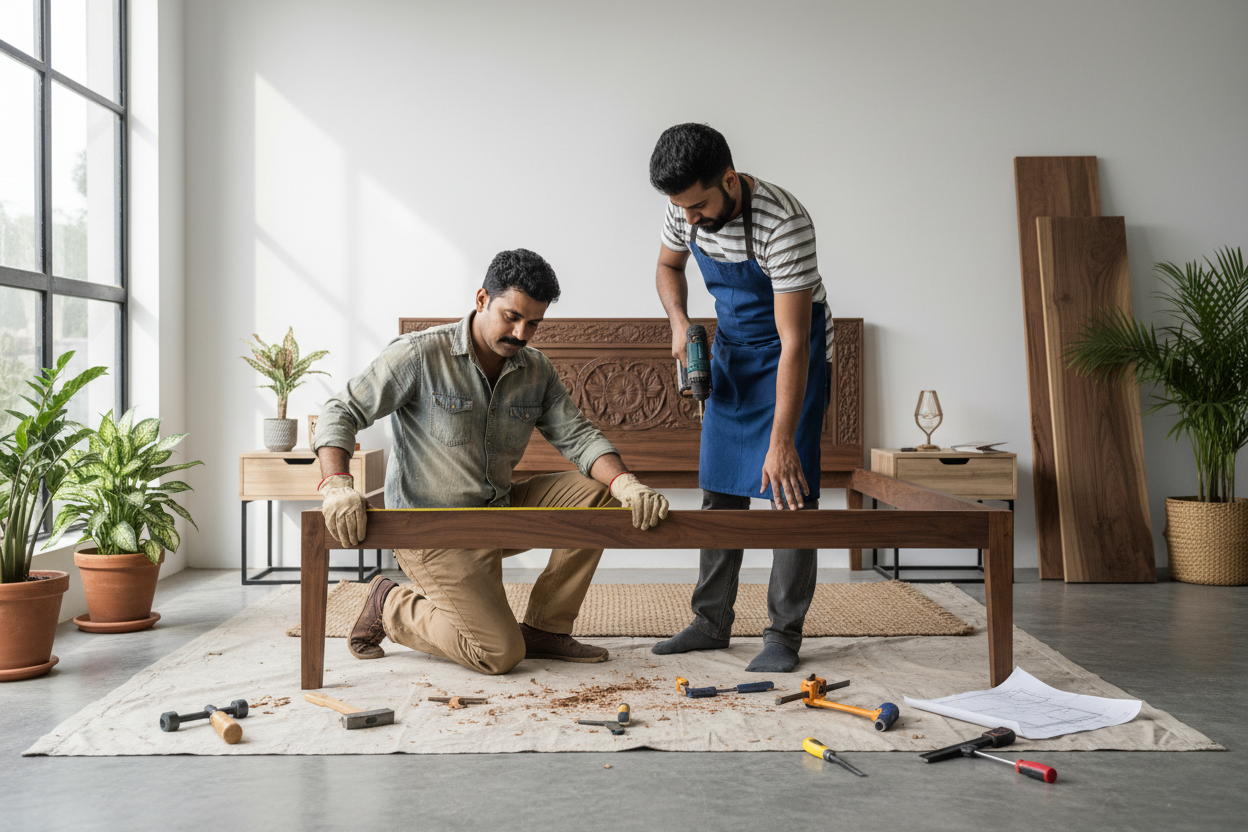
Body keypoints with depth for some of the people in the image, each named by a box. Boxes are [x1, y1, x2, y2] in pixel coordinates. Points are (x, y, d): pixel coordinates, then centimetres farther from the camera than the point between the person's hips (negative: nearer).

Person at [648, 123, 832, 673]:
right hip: (731, 347, 6)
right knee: (720, 486, 7)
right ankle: (712, 622, 16)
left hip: (795, 353, -6)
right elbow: (668, 265, 10)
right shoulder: (685, 208, -14)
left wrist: (781, 441, -35)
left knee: (789, 490, -11)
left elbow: (793, 342, -34)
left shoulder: (783, 223, -33)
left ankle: (784, 634, -2)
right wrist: (679, 322, -10)